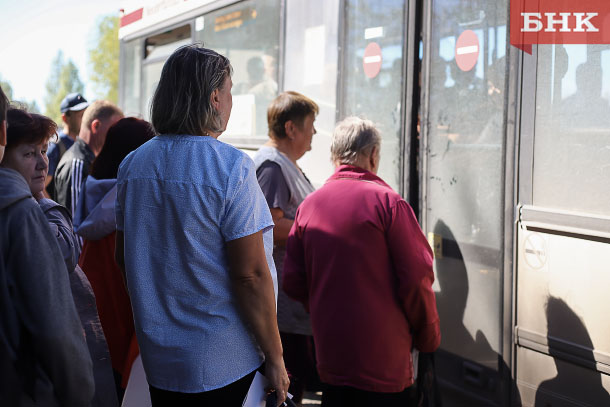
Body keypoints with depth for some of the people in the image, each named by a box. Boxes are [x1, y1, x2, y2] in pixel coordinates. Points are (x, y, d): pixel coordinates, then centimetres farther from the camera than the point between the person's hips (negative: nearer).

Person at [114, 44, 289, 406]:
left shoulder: (132, 165, 3)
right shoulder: (231, 167, -18)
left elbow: (123, 256, 12)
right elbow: (251, 274, -20)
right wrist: (275, 357, -11)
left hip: (156, 351, 6)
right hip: (223, 362, -6)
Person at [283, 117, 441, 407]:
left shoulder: (309, 204, 2)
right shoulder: (387, 201, -11)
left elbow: (293, 282, 4)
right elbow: (416, 277, -12)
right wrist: (428, 338, 2)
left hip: (329, 351, 5)